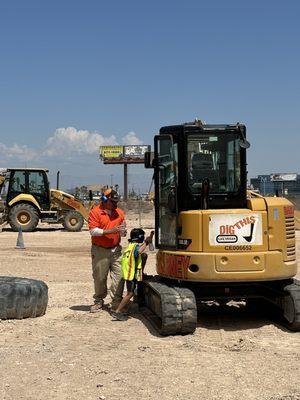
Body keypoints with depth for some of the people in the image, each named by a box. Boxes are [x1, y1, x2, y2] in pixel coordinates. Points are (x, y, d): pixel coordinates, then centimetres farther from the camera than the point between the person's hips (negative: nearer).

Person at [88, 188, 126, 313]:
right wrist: (110, 231, -19)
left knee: (118, 276, -3)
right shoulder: (95, 212, -4)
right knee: (99, 278, 5)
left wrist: (123, 231, -7)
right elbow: (93, 231, -13)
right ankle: (99, 301, 21)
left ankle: (117, 302, 5)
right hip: (100, 251, -3)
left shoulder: (120, 212, 11)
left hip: (116, 250, 3)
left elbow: (123, 232, 18)